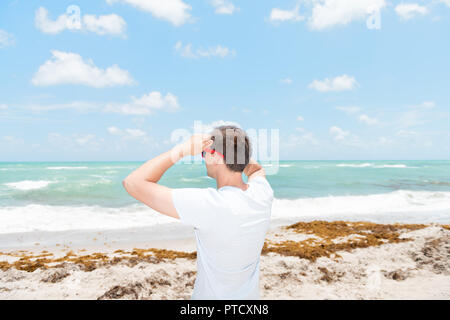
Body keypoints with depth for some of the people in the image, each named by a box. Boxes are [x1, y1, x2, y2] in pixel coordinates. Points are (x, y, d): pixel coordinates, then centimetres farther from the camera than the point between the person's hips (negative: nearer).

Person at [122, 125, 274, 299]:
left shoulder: (210, 204, -33)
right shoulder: (262, 193, -16)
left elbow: (134, 182, -30)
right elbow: (257, 170, 11)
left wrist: (183, 149, -25)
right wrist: (234, 147, -4)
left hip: (211, 295, -5)